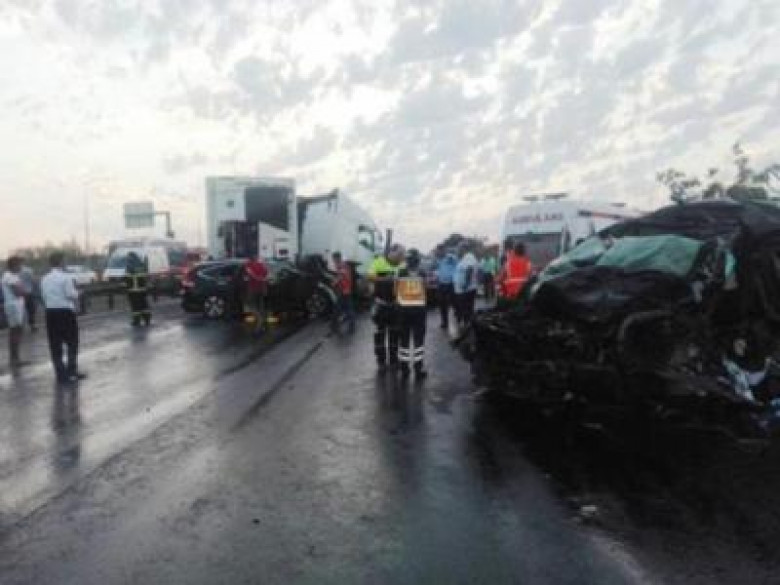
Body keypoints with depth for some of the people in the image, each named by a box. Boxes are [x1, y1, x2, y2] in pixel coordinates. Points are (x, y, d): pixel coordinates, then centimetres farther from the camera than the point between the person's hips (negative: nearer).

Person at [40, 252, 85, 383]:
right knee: (72, 343, 8)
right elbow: (71, 295, -13)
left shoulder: (44, 279, 7)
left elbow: (43, 296, 8)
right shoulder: (66, 277, -11)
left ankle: (61, 374, 12)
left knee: (55, 345, 9)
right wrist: (77, 293, 7)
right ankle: (71, 371, 7)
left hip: (50, 312, 5)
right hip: (65, 312, -5)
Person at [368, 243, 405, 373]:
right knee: (380, 332, 3)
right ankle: (381, 361, 11)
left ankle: (393, 358, 25)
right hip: (381, 304, -4)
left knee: (395, 332, 12)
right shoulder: (379, 262, -9)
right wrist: (384, 279, -31)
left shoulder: (402, 265, 2)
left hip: (396, 304, 4)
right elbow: (370, 277, -19)